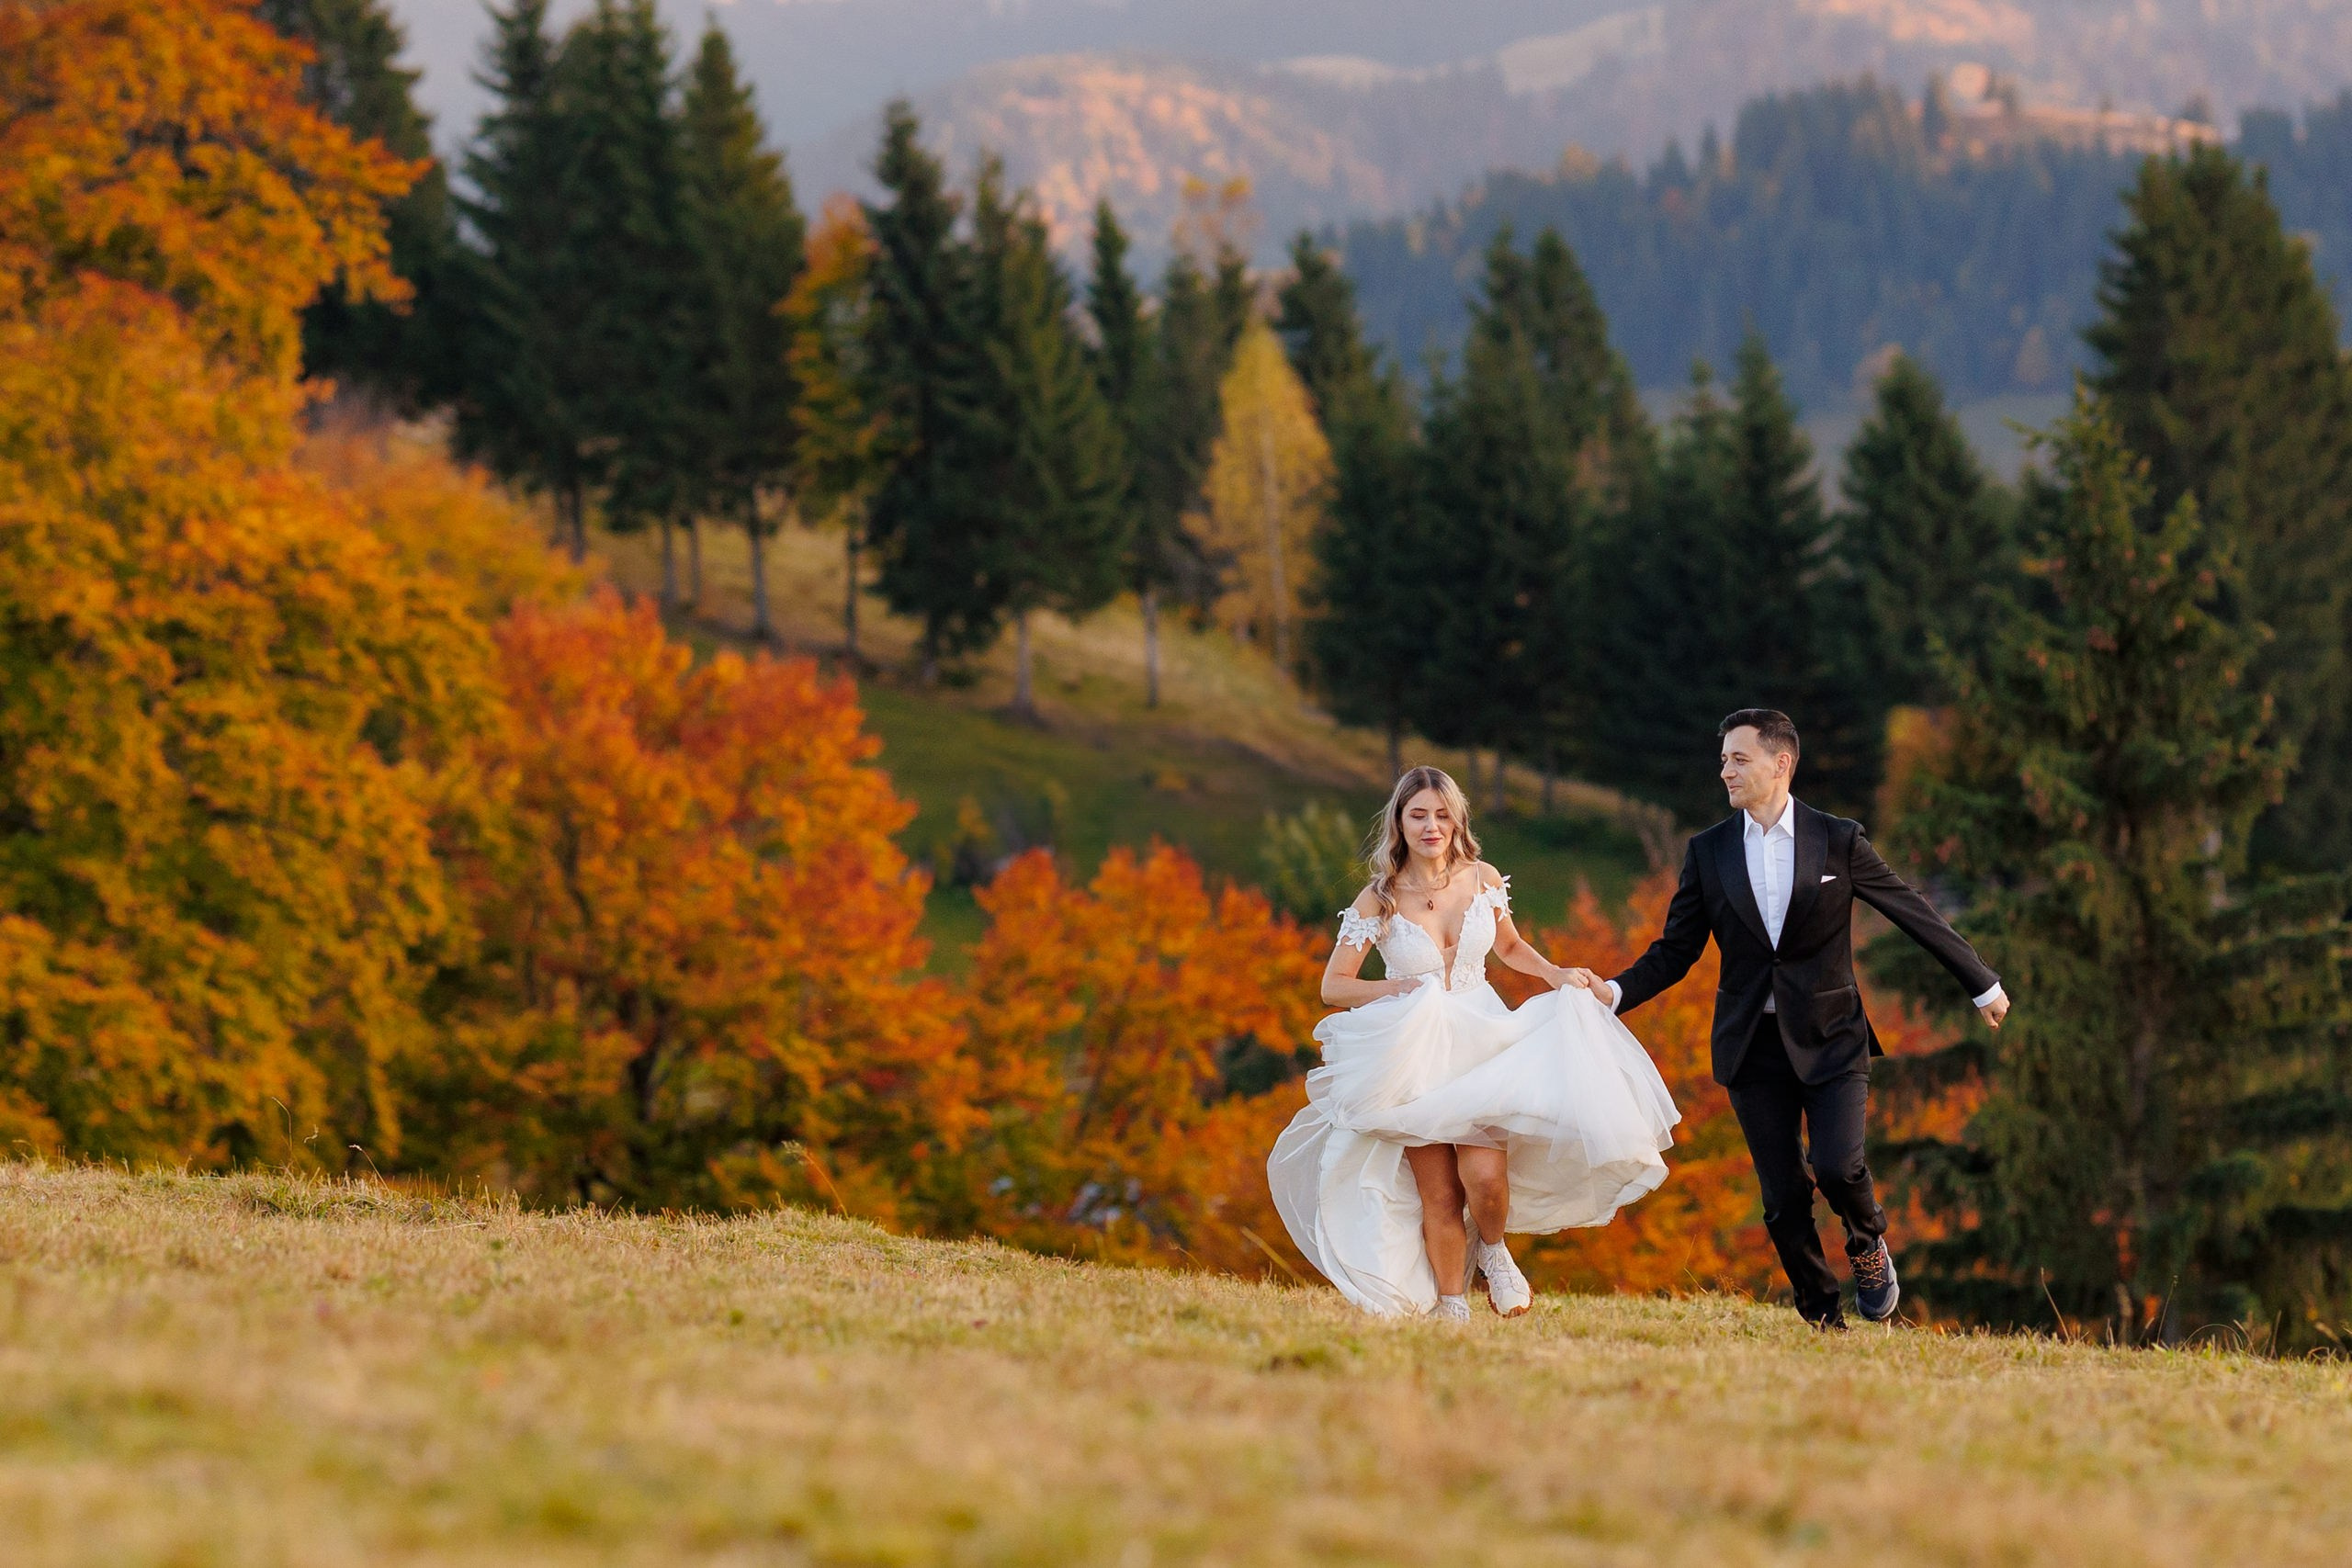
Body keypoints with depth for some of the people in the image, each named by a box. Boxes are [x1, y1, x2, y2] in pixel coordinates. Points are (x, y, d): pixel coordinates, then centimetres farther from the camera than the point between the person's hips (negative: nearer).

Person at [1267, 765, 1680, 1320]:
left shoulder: (1483, 880, 0)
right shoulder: (1379, 900, -7)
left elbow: (1509, 946, 19)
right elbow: (1334, 986, -3)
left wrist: (1557, 975, 3)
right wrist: (1399, 990, -17)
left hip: (1483, 1043, 1)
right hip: (1416, 1058, -1)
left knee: (1484, 1177, -18)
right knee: (1439, 1200, -3)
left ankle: (1492, 1249, 14)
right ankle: (1451, 1310, 12)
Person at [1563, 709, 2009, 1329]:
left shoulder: (1838, 841, -2)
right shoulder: (1708, 852, 5)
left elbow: (1915, 913, 5)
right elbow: (1675, 951, 6)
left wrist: (1983, 985, 10)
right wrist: (1613, 991, -11)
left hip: (1829, 1039, -2)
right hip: (1753, 1045, 2)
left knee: (1836, 1167, -19)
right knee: (1784, 1200, 0)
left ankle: (1869, 1244, 14)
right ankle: (1823, 1320, 15)